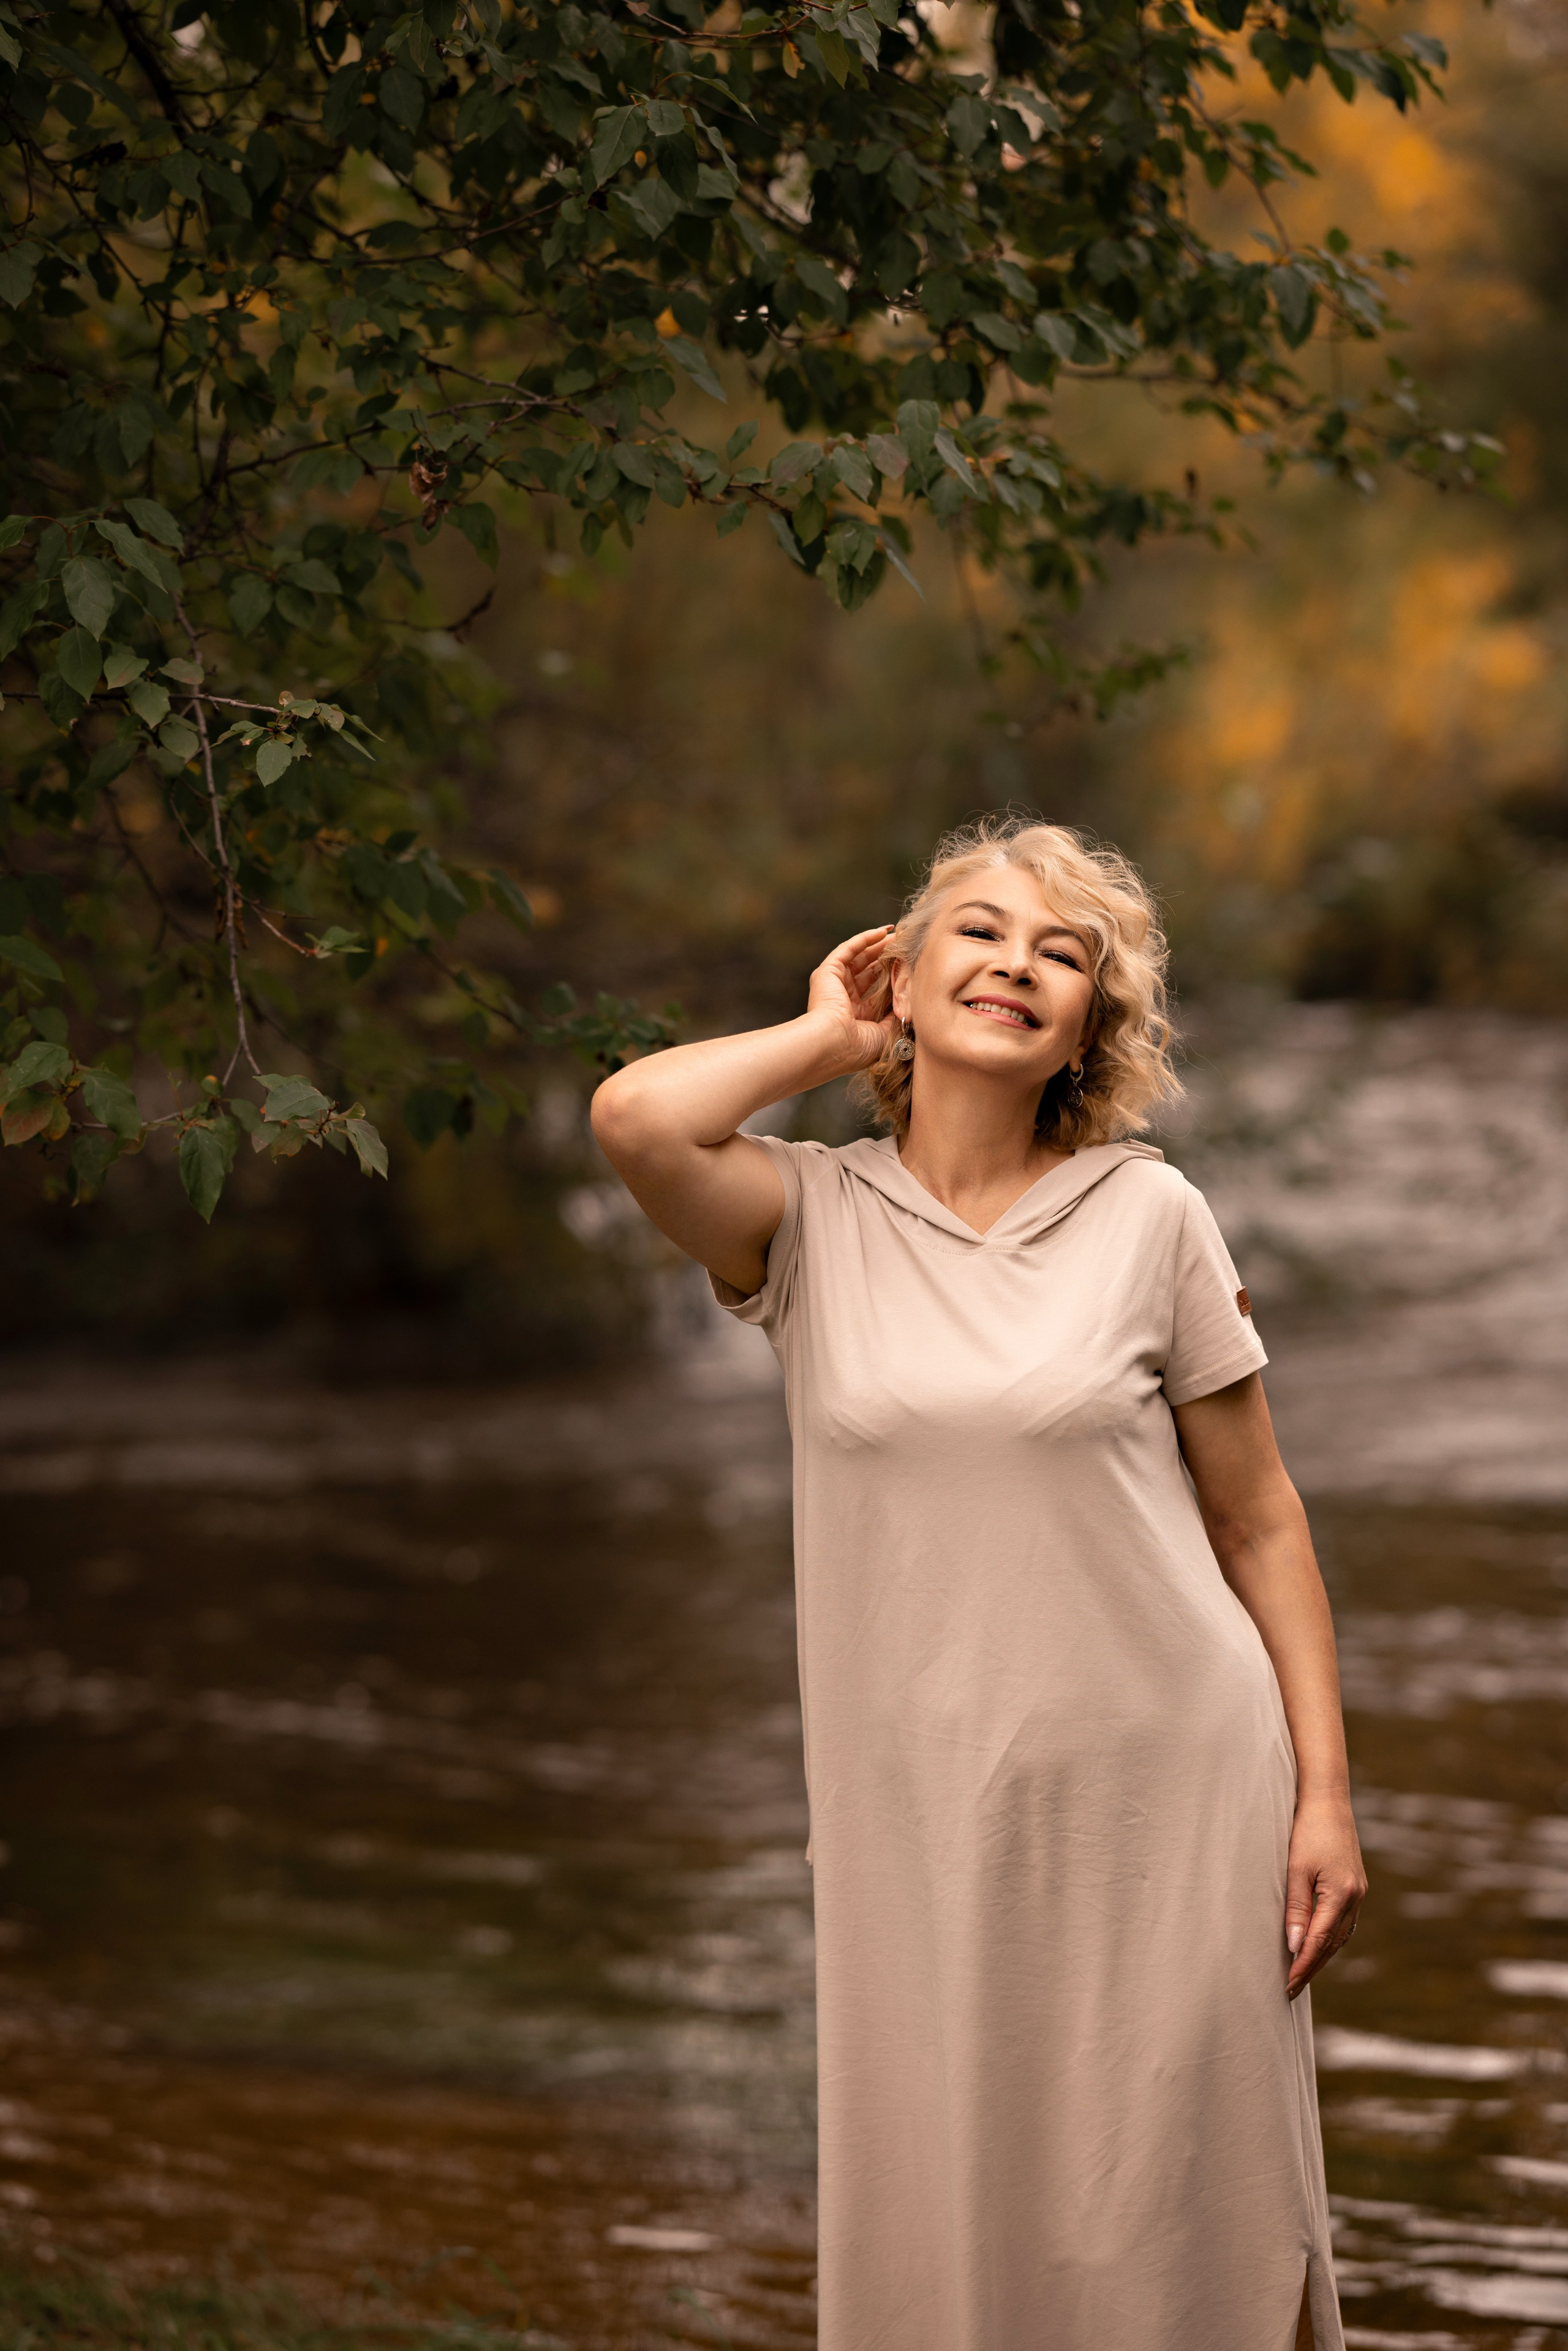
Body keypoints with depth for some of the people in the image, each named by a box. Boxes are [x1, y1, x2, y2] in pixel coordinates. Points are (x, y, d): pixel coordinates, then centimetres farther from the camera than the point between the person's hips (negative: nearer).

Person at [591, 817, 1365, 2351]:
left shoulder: (1148, 1215, 1)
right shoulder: (814, 1221, 1)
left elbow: (1259, 1524, 4)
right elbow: (636, 1118, -20)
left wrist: (1324, 1796, -1)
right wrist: (825, 1043, -2)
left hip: (1165, 1796, 0)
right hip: (928, 1818, 1)